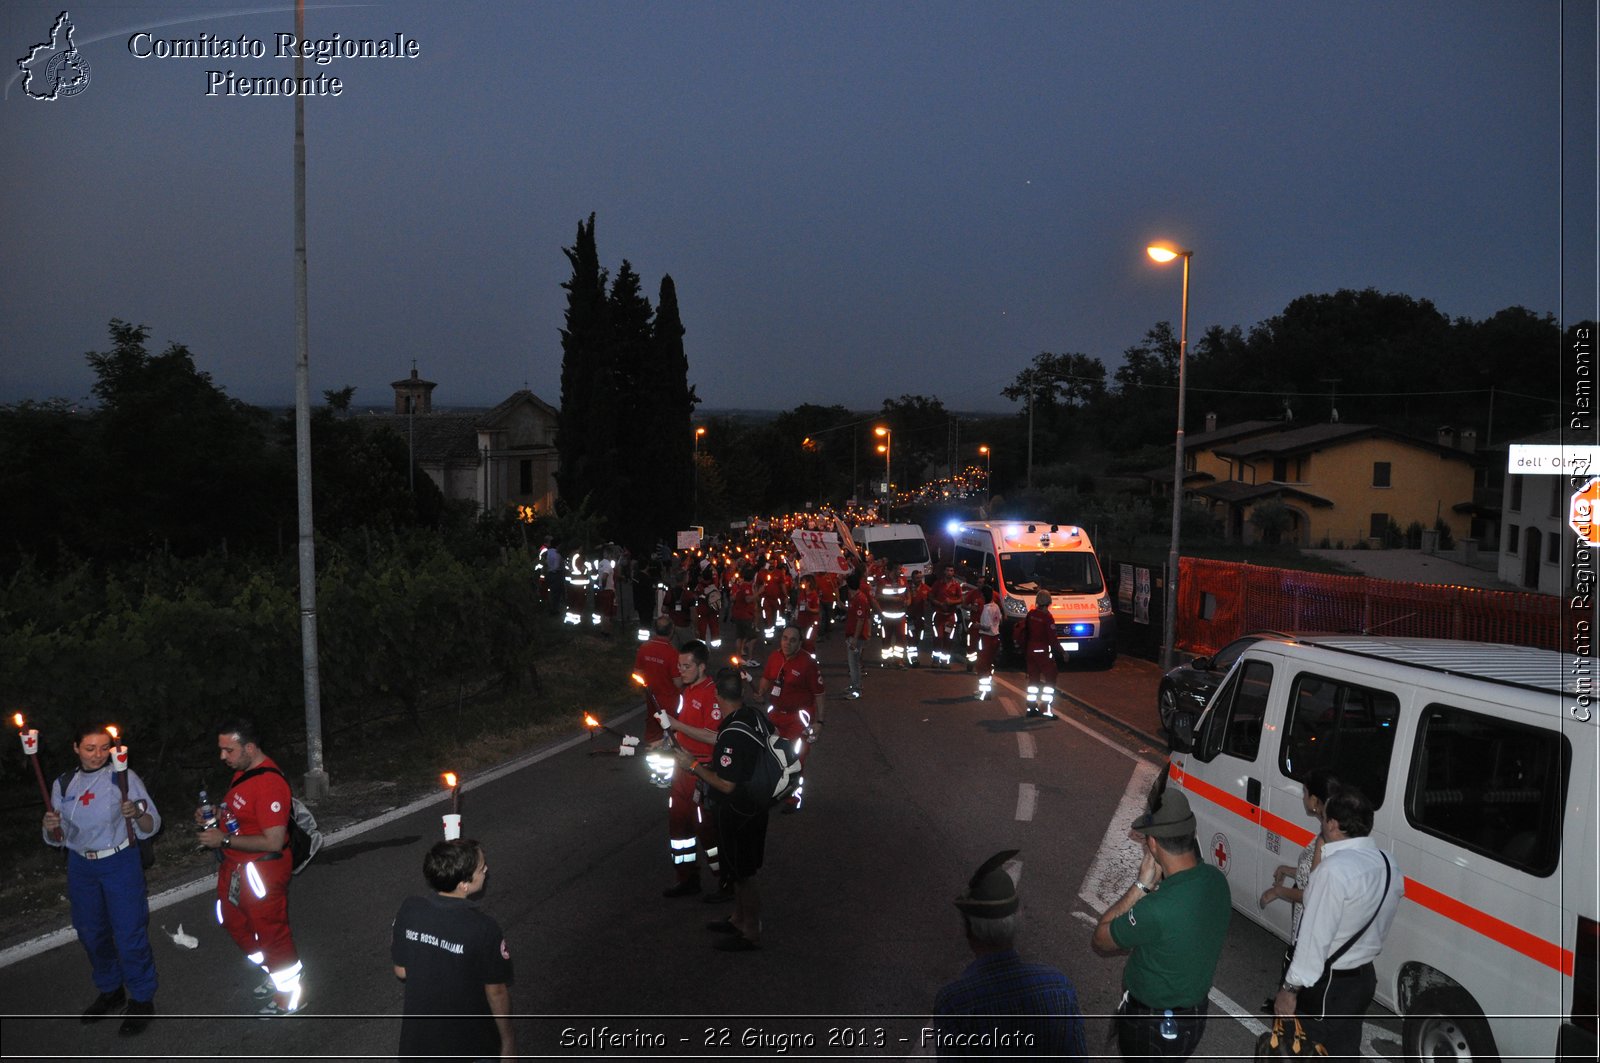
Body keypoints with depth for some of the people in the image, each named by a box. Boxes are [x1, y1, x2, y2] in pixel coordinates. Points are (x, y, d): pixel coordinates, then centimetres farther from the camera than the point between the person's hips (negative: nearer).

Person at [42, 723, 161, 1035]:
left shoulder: (125, 778, -10)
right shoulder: (64, 785, 3)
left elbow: (150, 828, -10)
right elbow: (57, 839, 9)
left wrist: (137, 814, -32)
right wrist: (51, 829, -13)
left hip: (120, 863, -5)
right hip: (80, 866, 5)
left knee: (129, 933, -3)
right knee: (91, 933, 17)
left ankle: (141, 1000, 12)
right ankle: (110, 991, 37)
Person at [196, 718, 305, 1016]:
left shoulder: (269, 783, -29)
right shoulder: (244, 771, 2)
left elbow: (273, 841, -29)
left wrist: (224, 840, -26)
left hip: (262, 870, -10)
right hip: (237, 866, 10)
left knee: (271, 930, 6)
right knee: (233, 921, 24)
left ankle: (289, 996, 25)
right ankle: (277, 974, 42)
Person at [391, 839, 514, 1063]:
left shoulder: (409, 911, -16)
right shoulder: (483, 929, -28)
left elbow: (401, 971, -2)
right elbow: (496, 991, -16)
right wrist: (507, 1038, -1)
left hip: (420, 1034, 4)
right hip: (470, 1041, -4)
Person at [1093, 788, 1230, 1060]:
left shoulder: (1156, 910, -38)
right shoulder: (1215, 880, -14)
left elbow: (1102, 939, -19)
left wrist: (1141, 885, -22)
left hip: (1153, 1025, -7)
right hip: (1194, 1012, 7)